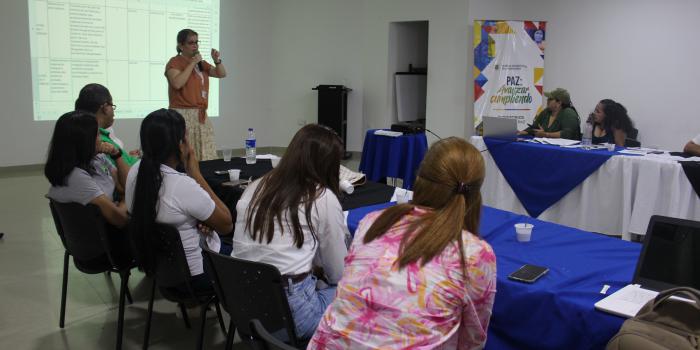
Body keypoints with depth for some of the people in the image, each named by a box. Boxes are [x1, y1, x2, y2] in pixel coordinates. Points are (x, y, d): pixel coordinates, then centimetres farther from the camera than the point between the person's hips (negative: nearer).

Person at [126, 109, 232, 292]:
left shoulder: (136, 171, -10)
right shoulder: (183, 186, -33)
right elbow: (227, 224, -16)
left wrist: (198, 219, -8)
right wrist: (196, 174, -17)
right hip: (194, 274, -7)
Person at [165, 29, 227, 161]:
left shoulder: (201, 63, 18)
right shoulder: (174, 62, -2)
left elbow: (222, 74, 16)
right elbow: (177, 83, -19)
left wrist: (217, 61, -3)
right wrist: (192, 63, -14)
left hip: (201, 116, 7)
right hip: (183, 116, -7)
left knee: (206, 157, 3)